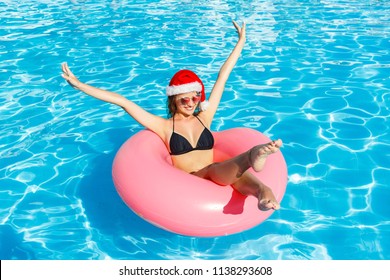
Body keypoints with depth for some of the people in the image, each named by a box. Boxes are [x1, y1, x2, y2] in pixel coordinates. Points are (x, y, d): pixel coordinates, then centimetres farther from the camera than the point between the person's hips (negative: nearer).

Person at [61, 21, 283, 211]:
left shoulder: (204, 117, 16)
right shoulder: (164, 126, 9)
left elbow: (223, 76, 21)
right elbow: (122, 101, 5)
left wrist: (241, 41, 29)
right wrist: (79, 85, 6)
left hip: (218, 176, 3)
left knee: (236, 171, -32)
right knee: (215, 169, -35)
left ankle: (262, 190, -64)